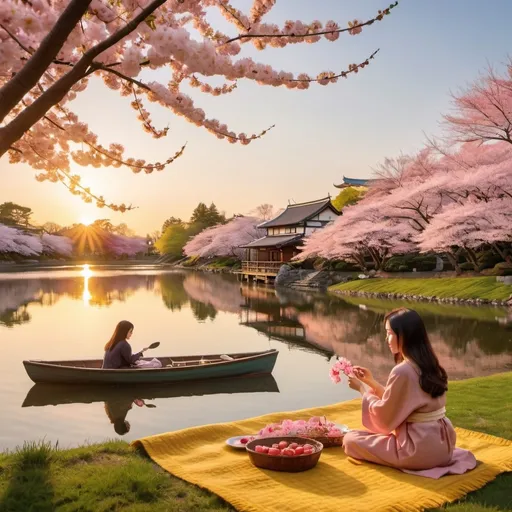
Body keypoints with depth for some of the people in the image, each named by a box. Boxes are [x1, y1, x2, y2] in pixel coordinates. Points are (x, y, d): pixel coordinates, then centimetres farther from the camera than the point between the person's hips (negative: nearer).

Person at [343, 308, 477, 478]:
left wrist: (362, 388, -1)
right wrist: (371, 382, 11)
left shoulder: (402, 371, -23)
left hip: (419, 450, -9)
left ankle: (405, 462, 1)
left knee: (350, 440, -1)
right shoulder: (429, 365, 4)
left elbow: (385, 418, -12)